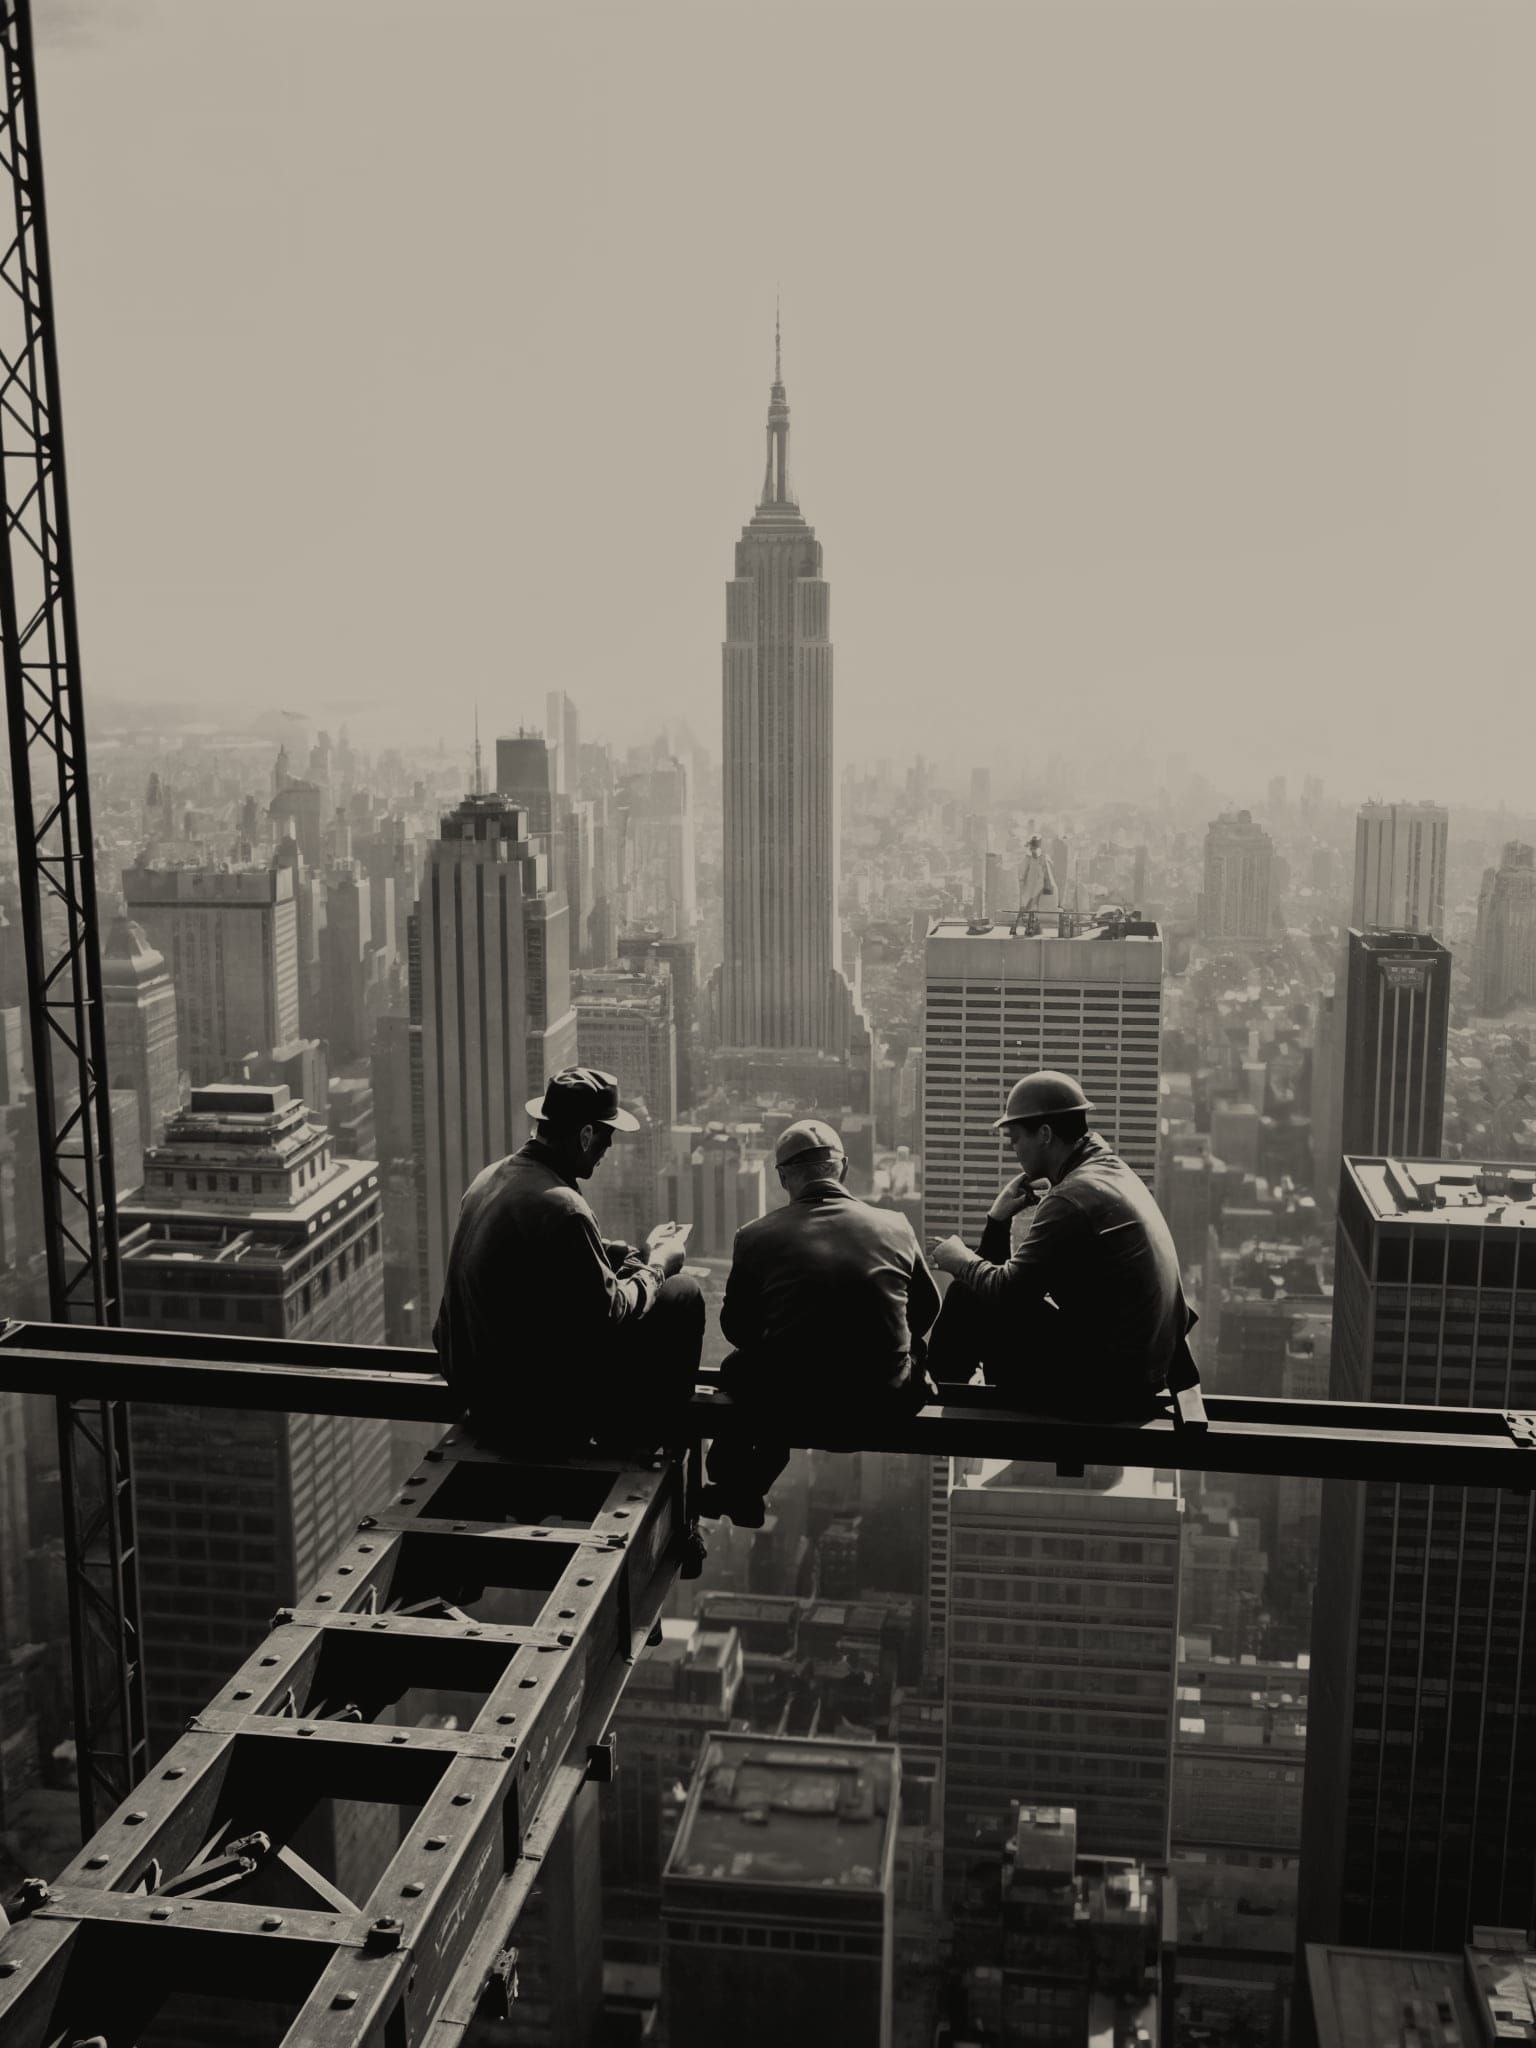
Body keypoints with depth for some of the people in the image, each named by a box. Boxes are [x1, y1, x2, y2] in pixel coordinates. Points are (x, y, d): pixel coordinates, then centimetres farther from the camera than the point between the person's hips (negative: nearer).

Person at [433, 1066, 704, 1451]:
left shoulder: (491, 1177, 3)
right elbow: (609, 1312, -17)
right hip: (540, 1411, -9)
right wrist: (656, 1267, 1)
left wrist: (639, 1255, 16)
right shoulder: (560, 1206, -25)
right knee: (682, 1294, 1)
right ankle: (636, 1444, 17)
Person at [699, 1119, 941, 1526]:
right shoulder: (896, 1226, -2)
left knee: (736, 1367, 28)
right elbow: (925, 1308, 14)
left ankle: (735, 1490, 44)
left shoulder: (754, 1236, -6)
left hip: (791, 1402, -1)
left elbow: (736, 1328, 6)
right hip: (884, 1401, 1)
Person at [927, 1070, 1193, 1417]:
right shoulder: (1111, 1171, 10)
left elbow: (1006, 1292, -17)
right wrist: (999, 1219, 5)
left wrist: (962, 1261, 0)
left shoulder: (1072, 1197, -20)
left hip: (1097, 1386, -10)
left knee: (968, 1298, 0)